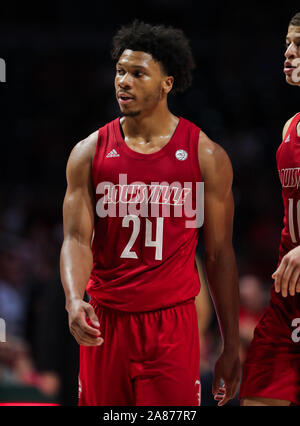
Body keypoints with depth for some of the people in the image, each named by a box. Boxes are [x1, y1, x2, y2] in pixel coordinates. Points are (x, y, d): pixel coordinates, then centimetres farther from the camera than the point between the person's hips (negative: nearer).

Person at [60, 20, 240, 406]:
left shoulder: (206, 156, 1)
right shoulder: (89, 153, 3)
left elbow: (219, 255, 4)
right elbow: (76, 240, -3)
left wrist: (231, 347, 4)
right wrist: (74, 300, -24)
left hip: (174, 321, -1)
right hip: (106, 321, 1)